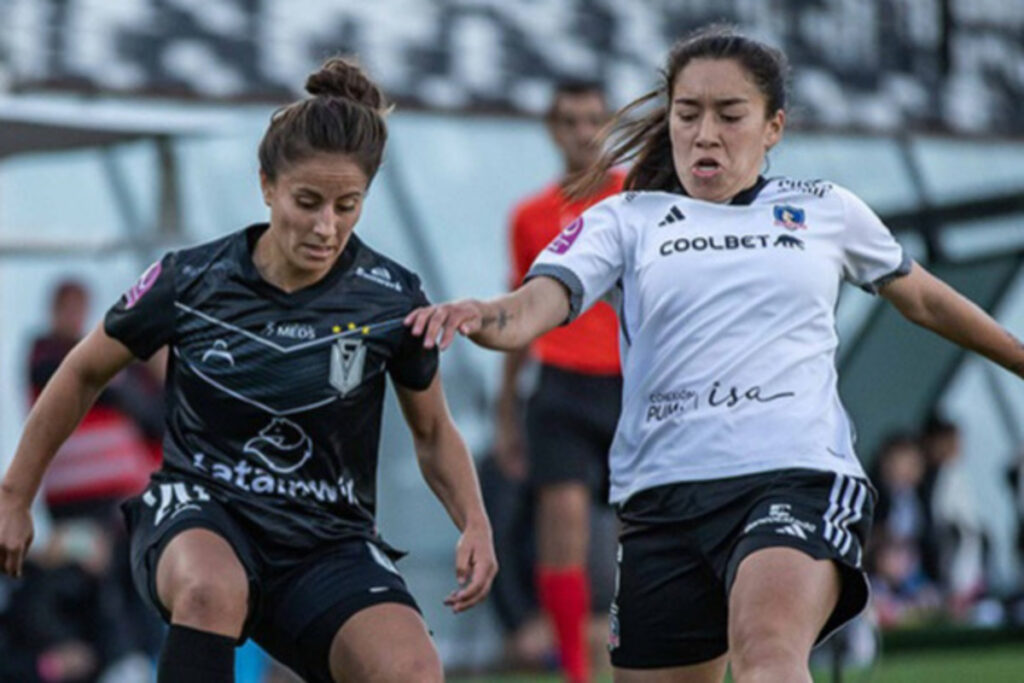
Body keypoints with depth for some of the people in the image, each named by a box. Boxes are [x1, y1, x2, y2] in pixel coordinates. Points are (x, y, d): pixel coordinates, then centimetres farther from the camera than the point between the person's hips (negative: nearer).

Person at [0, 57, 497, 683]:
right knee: (212, 589, -40)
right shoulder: (190, 281, -7)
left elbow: (434, 433, 10)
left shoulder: (392, 299, -6)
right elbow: (85, 374, 10)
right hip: (198, 517, -1)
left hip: (330, 544, 1)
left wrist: (475, 523, -8)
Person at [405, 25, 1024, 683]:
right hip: (663, 497, 2)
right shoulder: (624, 221, 11)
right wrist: (478, 315, -29)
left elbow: (924, 299, 32)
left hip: (798, 477, -2)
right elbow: (532, 308, -6)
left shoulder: (827, 210, 15)